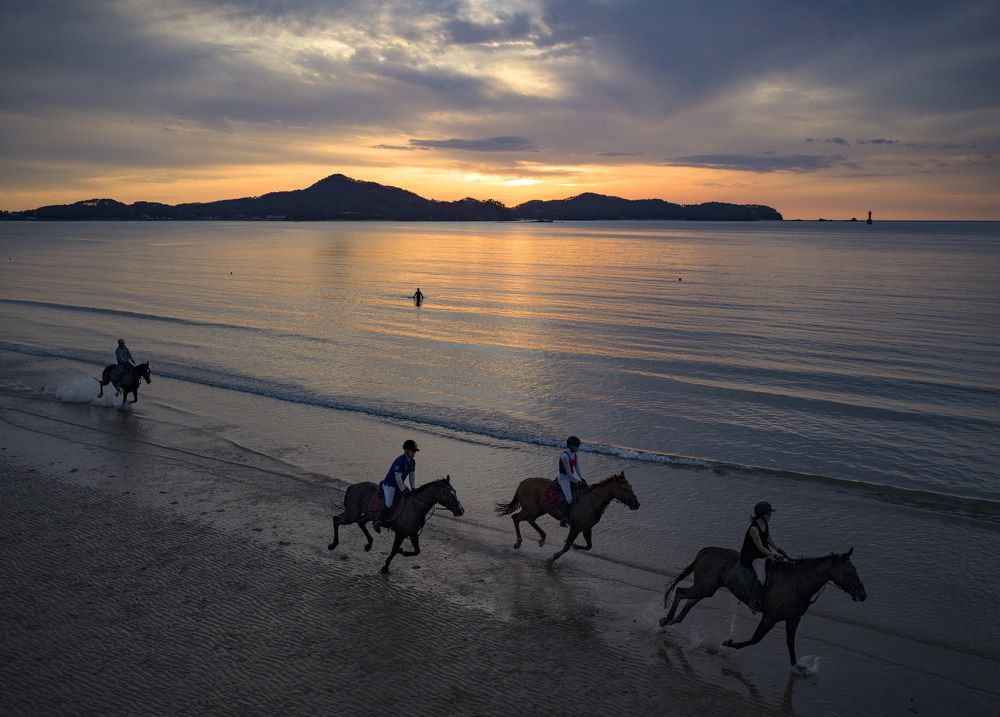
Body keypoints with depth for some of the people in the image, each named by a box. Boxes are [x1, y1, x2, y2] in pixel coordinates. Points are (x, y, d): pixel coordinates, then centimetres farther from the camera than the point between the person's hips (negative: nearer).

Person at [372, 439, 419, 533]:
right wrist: (403, 490, -18)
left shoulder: (412, 462, 1)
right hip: (389, 485, -9)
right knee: (389, 504, -21)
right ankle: (376, 521, -3)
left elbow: (412, 476, 10)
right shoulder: (399, 462, -25)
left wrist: (413, 489, 4)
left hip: (399, 485, 9)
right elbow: (398, 477, -23)